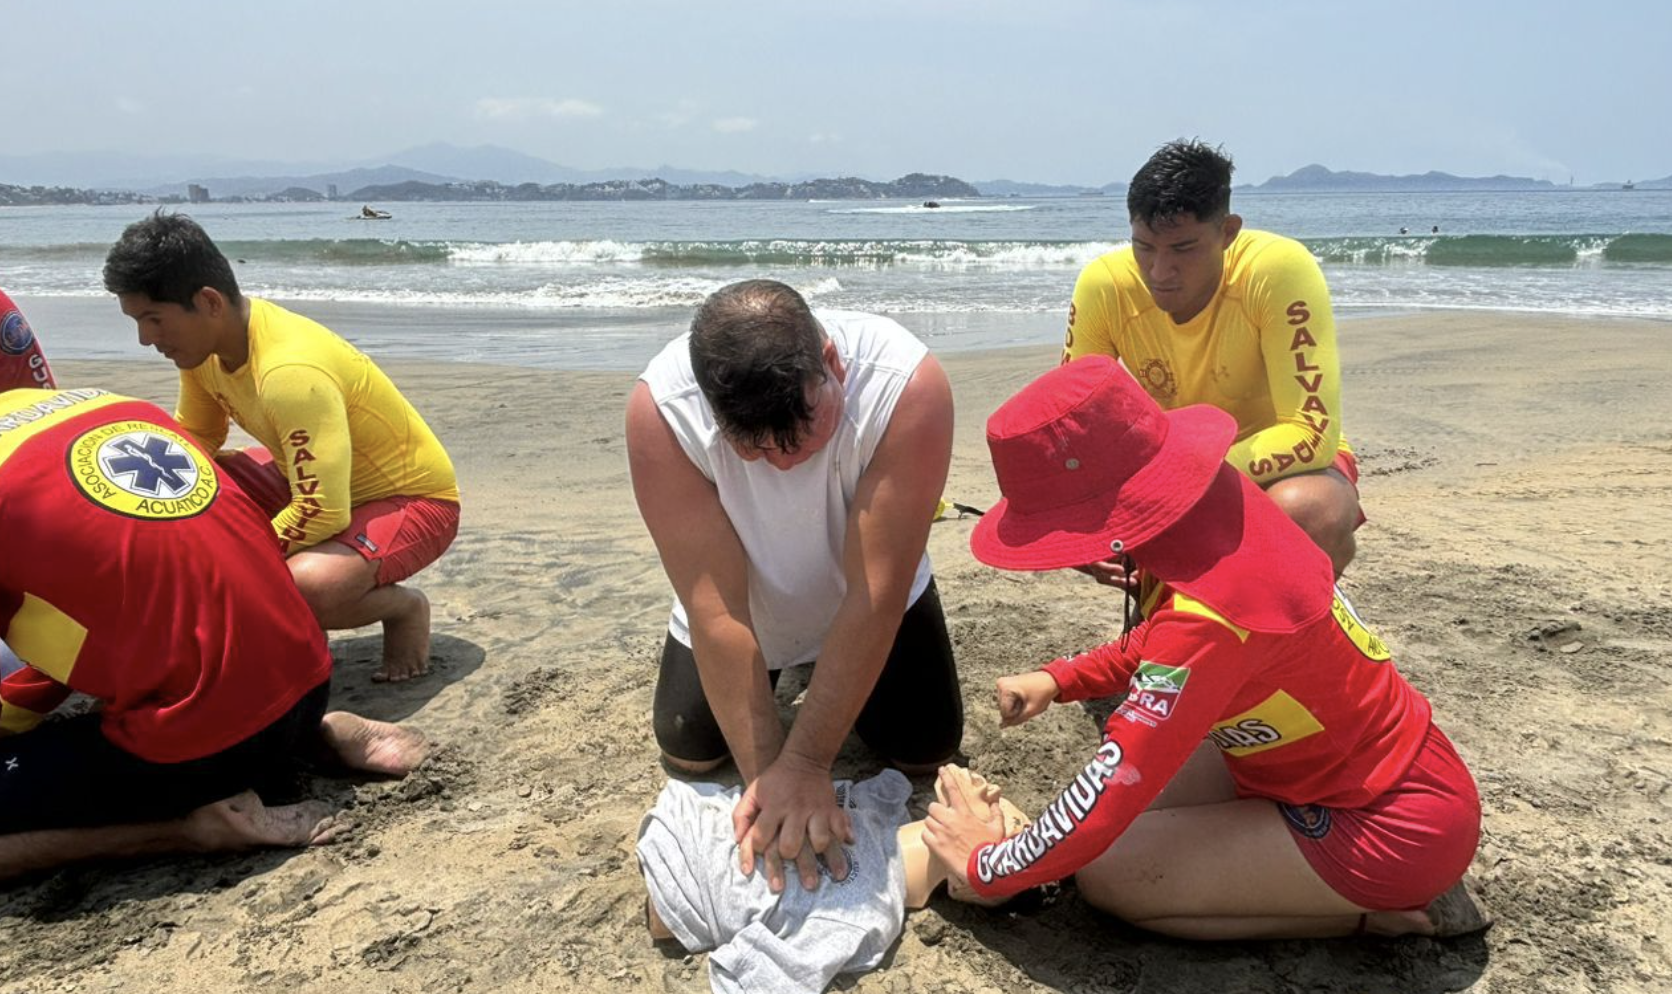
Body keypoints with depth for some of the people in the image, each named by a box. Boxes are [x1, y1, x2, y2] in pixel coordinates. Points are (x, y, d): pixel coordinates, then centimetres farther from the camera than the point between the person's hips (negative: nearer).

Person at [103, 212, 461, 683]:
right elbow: (193, 439, 14)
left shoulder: (290, 373, -32)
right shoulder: (203, 342, -4)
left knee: (306, 588, -36)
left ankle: (403, 606, -3)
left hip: (416, 499, -9)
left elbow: (322, 514, -33)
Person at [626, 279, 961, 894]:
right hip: (747, 599, 1)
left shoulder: (907, 384, -39)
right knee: (690, 753, 2)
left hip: (857, 592, 0)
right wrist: (763, 772, -32)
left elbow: (875, 596, -35)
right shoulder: (660, 409, -36)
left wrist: (804, 763, -33)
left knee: (926, 749, -1)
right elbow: (716, 610, -32)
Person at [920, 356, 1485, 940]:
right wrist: (1058, 680, 1)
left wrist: (988, 868, -13)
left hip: (1395, 827, -8)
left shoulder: (1209, 613, -34)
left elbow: (1108, 795, -28)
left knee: (1106, 874, -13)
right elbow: (1168, 646, 12)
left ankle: (1384, 912, -2)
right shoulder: (1210, 507, -9)